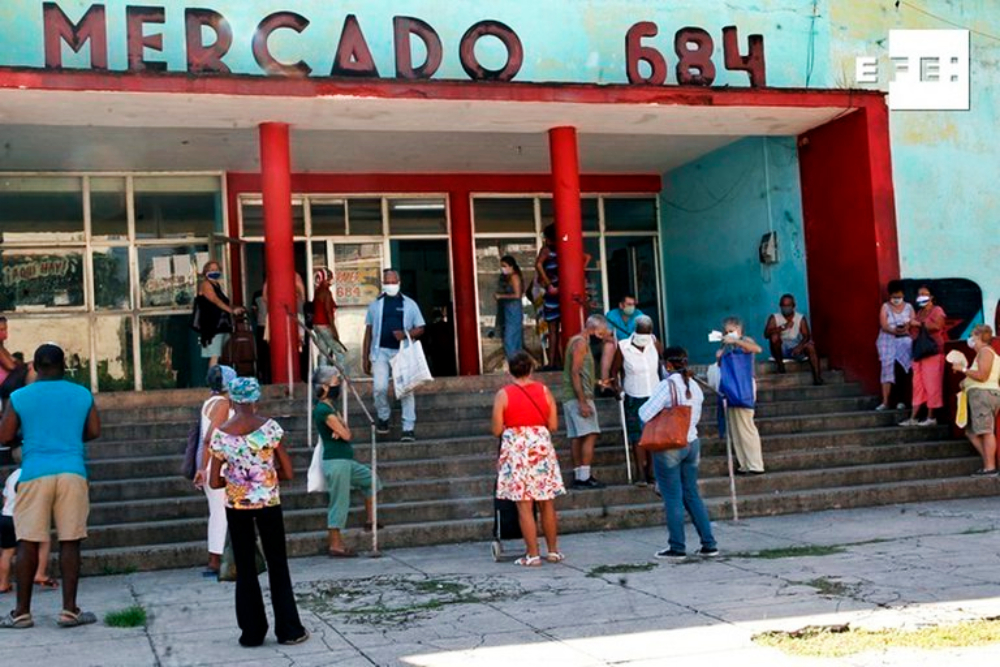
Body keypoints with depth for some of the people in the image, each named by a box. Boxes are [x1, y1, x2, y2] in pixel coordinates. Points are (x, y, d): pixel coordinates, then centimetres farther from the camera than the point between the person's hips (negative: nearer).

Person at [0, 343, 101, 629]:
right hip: (72, 472, 1)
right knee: (70, 541, 3)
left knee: (28, 542, 5)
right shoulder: (82, 395, 6)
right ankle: (69, 610, 2)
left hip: (35, 474, -1)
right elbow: (94, 431, 9)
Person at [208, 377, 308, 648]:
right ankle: (289, 630, 15)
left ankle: (252, 632, 15)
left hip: (237, 506, 1)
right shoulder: (270, 427, -10)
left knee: (245, 569, 11)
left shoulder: (221, 435, -7)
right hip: (269, 503, -1)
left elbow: (214, 482, -5)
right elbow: (288, 473, -8)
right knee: (278, 566, 11)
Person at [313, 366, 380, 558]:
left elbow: (346, 433, 6)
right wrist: (342, 427, 2)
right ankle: (335, 545, 1)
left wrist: (340, 430, -15)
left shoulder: (331, 407, 13)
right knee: (340, 503, -5)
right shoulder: (324, 410, -17)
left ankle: (370, 520, 28)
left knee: (371, 479, 22)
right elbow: (346, 435, -17)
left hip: (346, 461, 10)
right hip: (336, 461, -10)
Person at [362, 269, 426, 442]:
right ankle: (383, 417, 12)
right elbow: (368, 332, 13)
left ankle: (409, 428, 2)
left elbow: (420, 329, 8)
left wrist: (406, 334, -13)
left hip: (402, 352, 0)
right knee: (379, 387, -14)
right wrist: (365, 358, 8)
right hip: (381, 352, 0)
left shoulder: (409, 304, 9)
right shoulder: (375, 305, 12)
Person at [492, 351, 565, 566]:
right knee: (547, 503, 12)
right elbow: (553, 425, 2)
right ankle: (553, 551, 19)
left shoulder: (503, 394, -5)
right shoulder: (544, 391, 2)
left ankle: (532, 554, 2)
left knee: (524, 506, 1)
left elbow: (497, 430, -6)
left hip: (515, 450, -3)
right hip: (542, 448, 3)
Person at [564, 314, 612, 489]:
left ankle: (578, 476, 7)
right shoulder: (580, 343, -11)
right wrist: (583, 402, -22)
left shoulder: (576, 341, 20)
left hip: (571, 397, 10)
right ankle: (585, 477, -15)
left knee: (578, 438, 7)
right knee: (590, 435, -12)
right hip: (579, 397, -10)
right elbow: (575, 373, -19)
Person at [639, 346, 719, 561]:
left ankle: (677, 548, 7)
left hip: (669, 446, -6)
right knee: (692, 495, 14)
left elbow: (645, 414, -19)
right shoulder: (695, 387, 5)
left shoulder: (666, 385, -16)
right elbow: (696, 417, 13)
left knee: (673, 498, 2)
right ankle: (709, 544, 13)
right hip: (692, 443, 6)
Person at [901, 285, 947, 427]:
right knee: (918, 385, 4)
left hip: (933, 351, -7)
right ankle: (913, 418, 2)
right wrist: (910, 327, 5)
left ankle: (931, 417, -2)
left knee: (931, 384, -6)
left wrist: (919, 324, -15)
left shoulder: (937, 310, -2)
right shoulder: (919, 312, 21)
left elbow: (937, 326, -20)